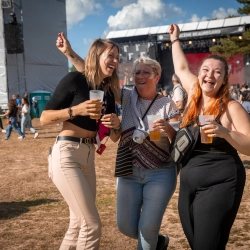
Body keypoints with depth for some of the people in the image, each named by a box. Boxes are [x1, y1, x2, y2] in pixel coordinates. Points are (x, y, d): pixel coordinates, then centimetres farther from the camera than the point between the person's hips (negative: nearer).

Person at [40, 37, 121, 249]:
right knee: (92, 225, -8)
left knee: (79, 224, 12)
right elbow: (44, 117, -9)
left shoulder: (108, 91, 12)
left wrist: (116, 125, -9)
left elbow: (114, 138, 13)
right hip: (66, 154, -8)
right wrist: (76, 110, -21)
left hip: (88, 156, 8)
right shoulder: (75, 79, -8)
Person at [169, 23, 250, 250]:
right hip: (188, 184, 6)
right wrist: (175, 40, 29)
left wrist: (224, 132, -28)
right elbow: (181, 69, 23)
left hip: (219, 185, -6)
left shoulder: (231, 107, -9)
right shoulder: (194, 96, 6)